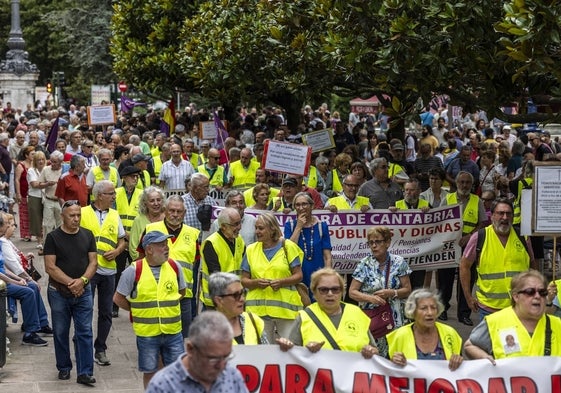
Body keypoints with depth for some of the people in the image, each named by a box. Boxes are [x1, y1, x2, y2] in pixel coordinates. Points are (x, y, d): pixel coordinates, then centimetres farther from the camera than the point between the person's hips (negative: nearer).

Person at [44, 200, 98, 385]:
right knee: (61, 333, 9)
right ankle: (64, 368, 24)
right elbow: (50, 267, -10)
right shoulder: (53, 237, -5)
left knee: (85, 332, -2)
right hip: (58, 292, -2)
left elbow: (93, 262, 2)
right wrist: (70, 283, -17)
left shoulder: (87, 235, 5)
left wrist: (82, 281, -15)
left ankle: (85, 373, 0)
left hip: (83, 292, 2)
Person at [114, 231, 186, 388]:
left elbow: (181, 291, 17)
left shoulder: (174, 266, 1)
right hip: (147, 333, -2)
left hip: (173, 332, 2)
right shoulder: (133, 271, -9)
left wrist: (167, 304, 7)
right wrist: (137, 310, 3)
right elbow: (118, 298, 0)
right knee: (149, 372, 11)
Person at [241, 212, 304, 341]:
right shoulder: (251, 249, 11)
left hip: (286, 307, -2)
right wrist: (256, 282, -10)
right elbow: (244, 280, 10)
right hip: (258, 308, 2)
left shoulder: (288, 246, 4)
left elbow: (298, 275, 2)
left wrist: (281, 282, -15)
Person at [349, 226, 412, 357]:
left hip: (394, 318, 1)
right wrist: (371, 298, -18)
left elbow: (407, 290, 4)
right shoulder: (364, 264, -2)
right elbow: (352, 292, -2)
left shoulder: (399, 262, 1)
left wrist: (392, 293, -15)